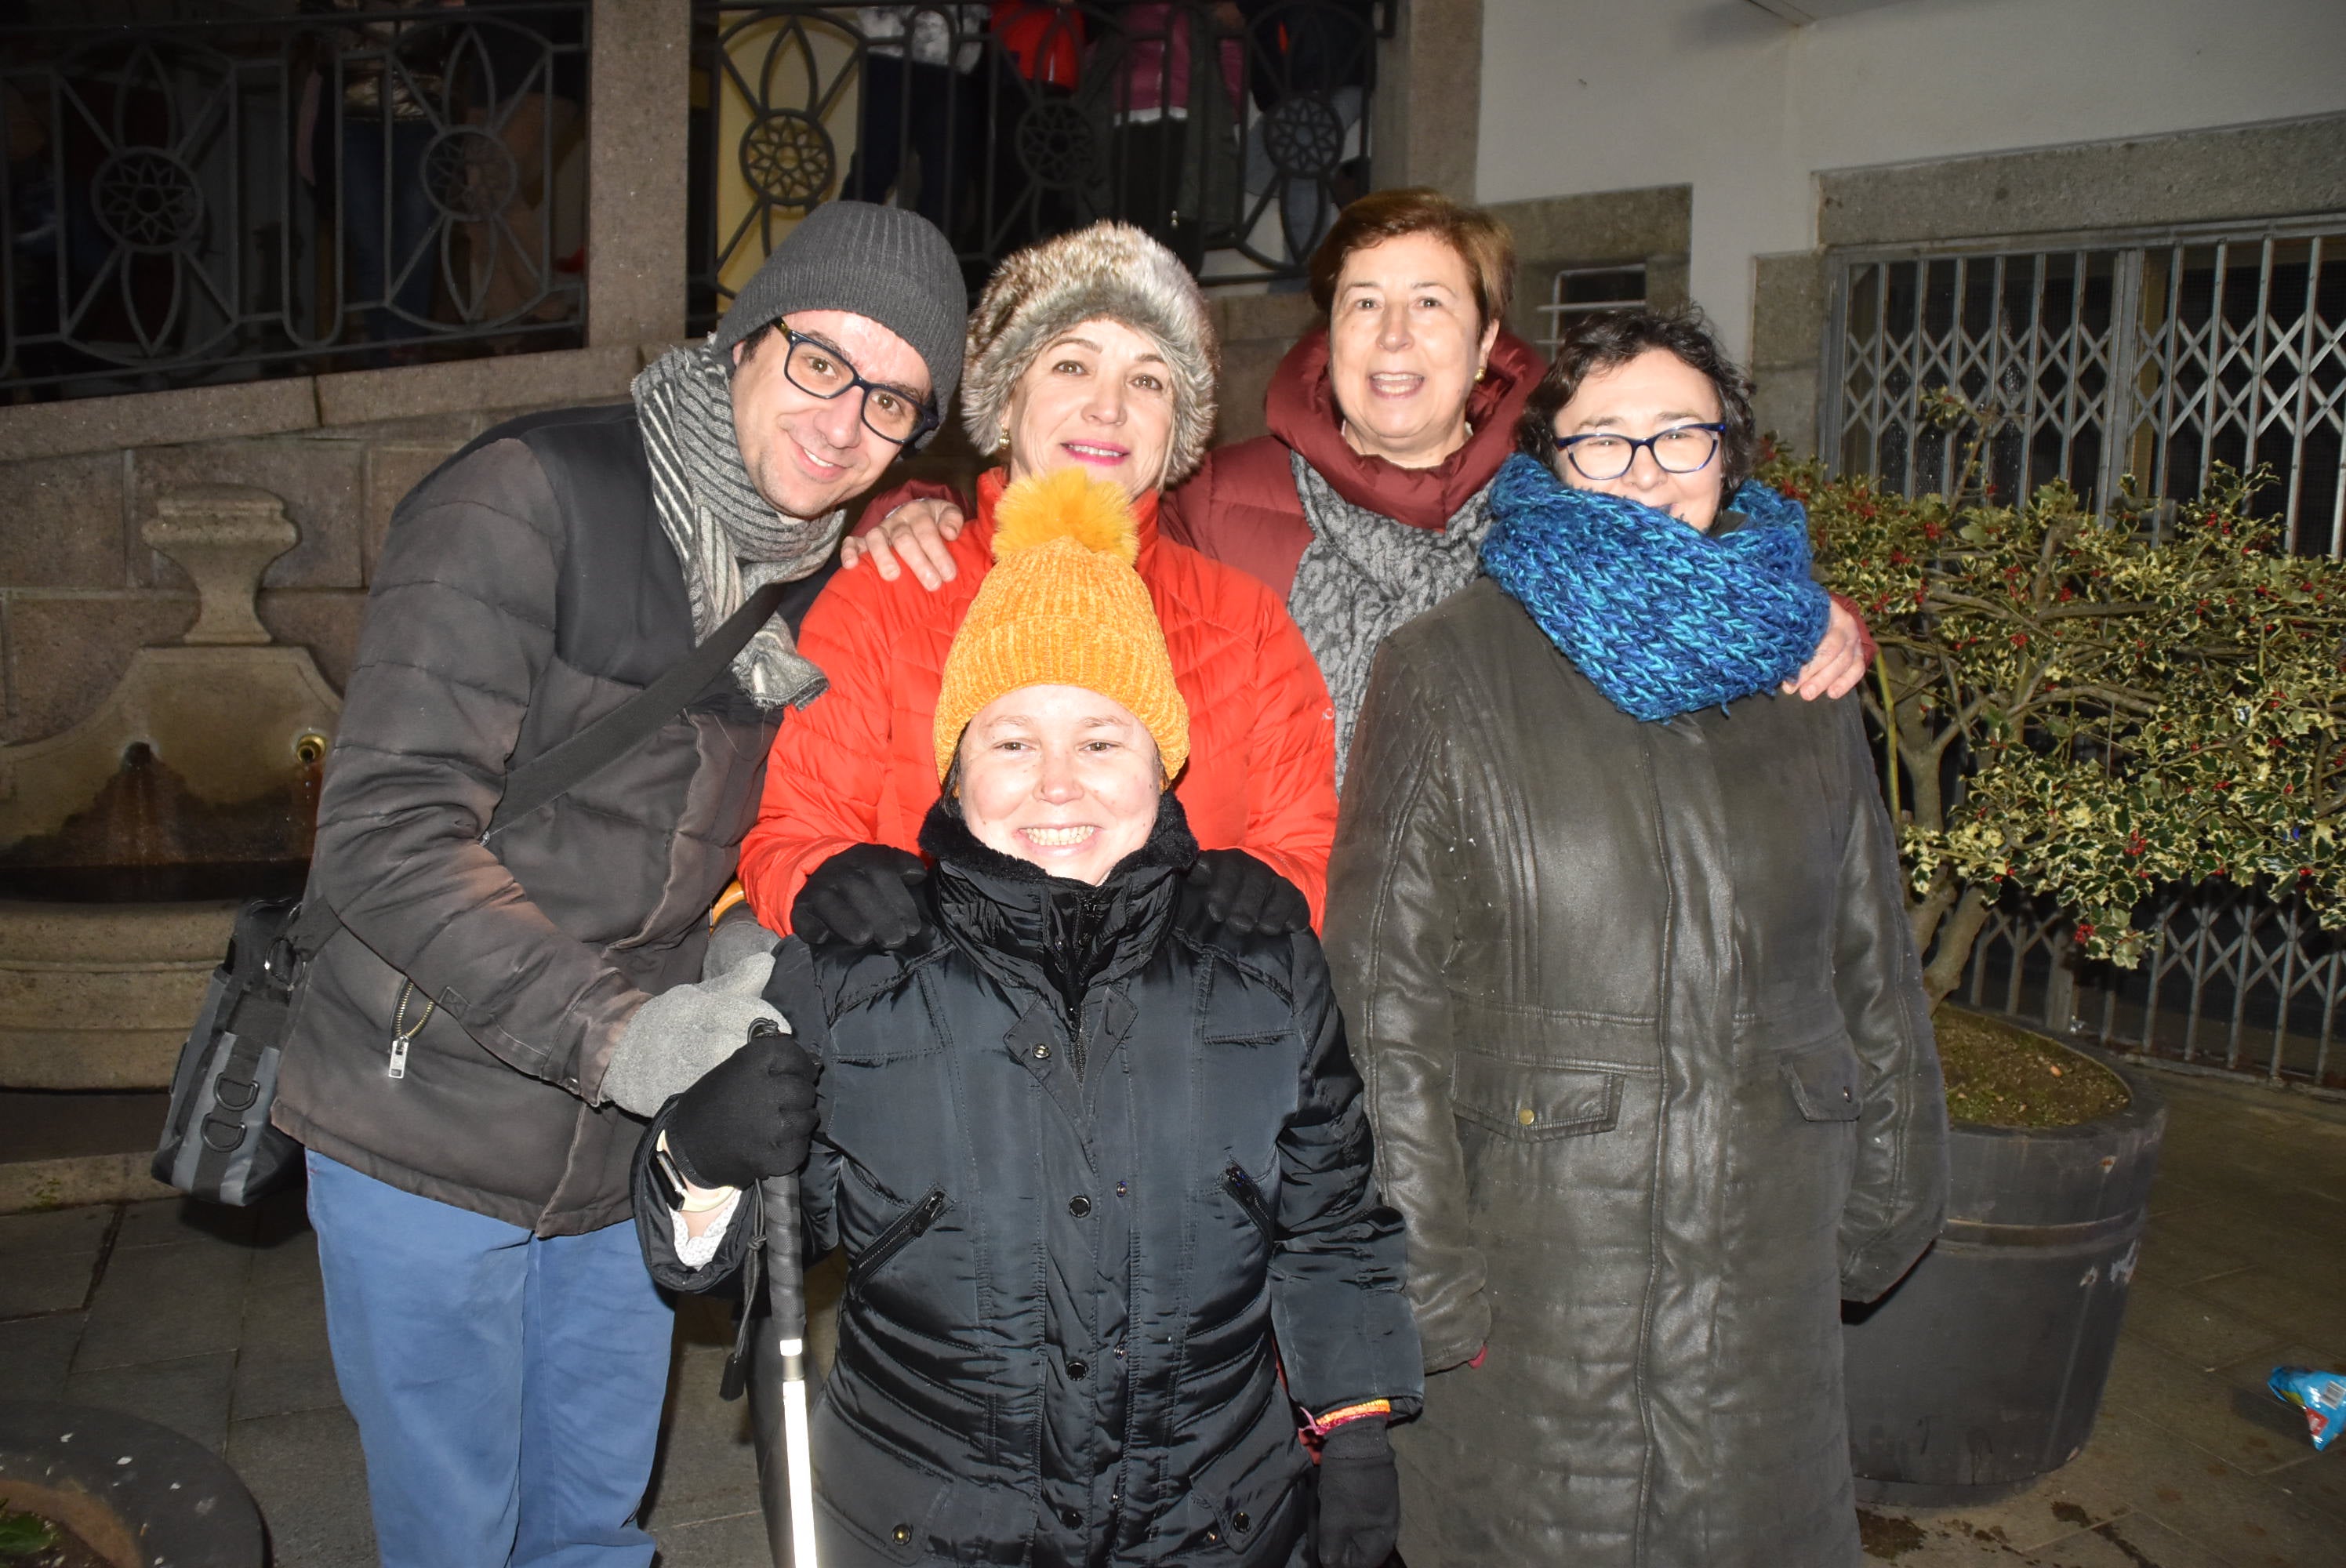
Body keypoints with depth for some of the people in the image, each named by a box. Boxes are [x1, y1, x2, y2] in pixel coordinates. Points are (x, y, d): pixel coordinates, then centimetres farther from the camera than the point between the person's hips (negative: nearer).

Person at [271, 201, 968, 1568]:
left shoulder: (820, 569, 4)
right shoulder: (526, 502, -17)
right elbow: (388, 830, -24)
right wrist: (610, 1033, -32)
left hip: (626, 1148, 6)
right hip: (429, 1140, -5)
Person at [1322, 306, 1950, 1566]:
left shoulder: (1797, 674, 10)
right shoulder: (1447, 674, -5)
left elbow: (1871, 964, 15)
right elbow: (1384, 1000, -8)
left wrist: (1883, 1199, 15)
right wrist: (1422, 1271, -11)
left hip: (1765, 1261, 4)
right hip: (1531, 1259, -4)